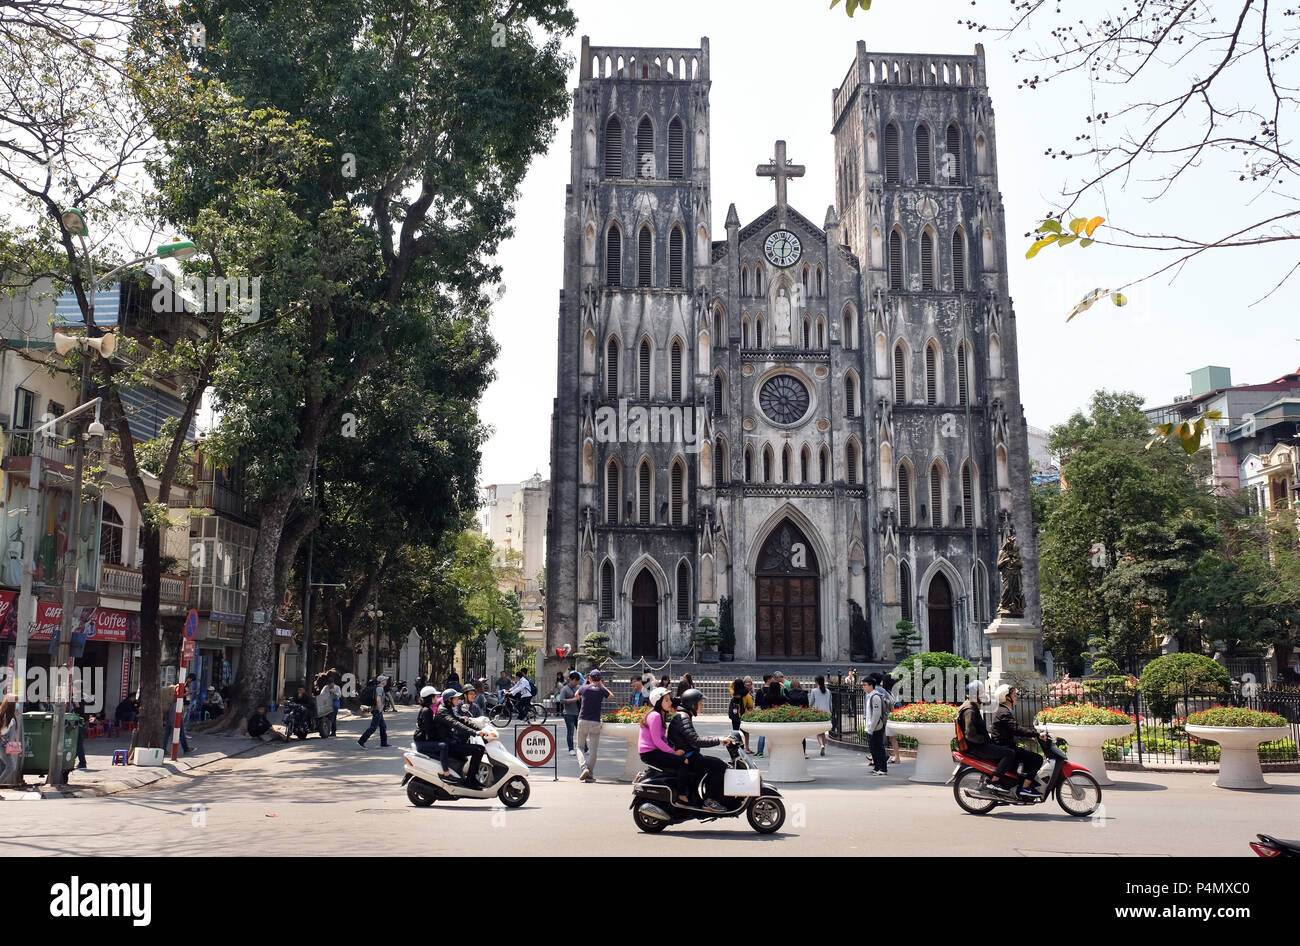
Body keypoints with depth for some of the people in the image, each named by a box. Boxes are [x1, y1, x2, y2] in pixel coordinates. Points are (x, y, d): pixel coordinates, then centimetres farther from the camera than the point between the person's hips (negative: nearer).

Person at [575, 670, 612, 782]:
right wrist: (602, 685, 24)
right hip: (595, 723, 0)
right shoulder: (601, 690, -1)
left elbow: (576, 695, 24)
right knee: (594, 750, 7)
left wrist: (586, 683, 27)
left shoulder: (583, 688, 0)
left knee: (580, 747, 12)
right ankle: (590, 775, 3)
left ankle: (584, 768, -12)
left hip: (582, 721, 0)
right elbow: (612, 696, 21)